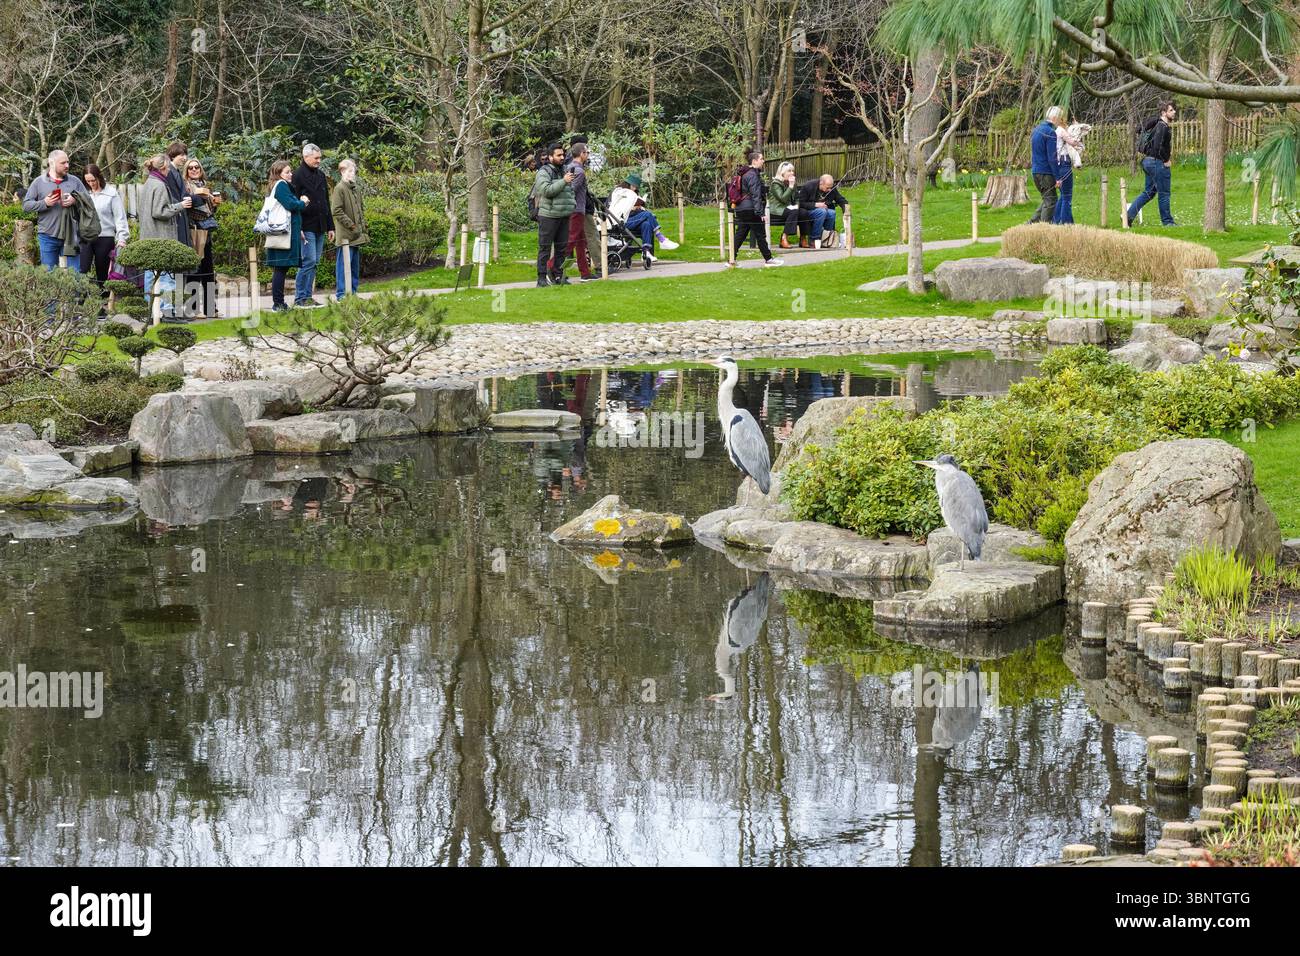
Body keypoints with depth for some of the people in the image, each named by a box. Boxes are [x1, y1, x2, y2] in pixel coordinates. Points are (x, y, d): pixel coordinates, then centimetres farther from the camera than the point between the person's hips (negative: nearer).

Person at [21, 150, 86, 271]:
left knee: (75, 272, 2)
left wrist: (75, 201, -13)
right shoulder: (39, 182, 4)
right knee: (48, 273, 4)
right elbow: (26, 205, 2)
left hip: (71, 234, 1)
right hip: (48, 235, -1)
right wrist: (44, 203, -14)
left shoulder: (75, 181, 8)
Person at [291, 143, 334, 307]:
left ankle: (307, 296, 11)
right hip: (307, 228, -7)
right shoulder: (298, 176, -6)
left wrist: (330, 226, 18)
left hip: (320, 228, 8)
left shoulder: (321, 176, 17)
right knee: (309, 261, -11)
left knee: (314, 263, 7)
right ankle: (300, 297, -7)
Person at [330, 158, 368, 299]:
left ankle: (353, 292, 20)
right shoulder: (339, 188, -10)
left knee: (355, 264, 13)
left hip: (357, 234, 8)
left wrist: (362, 225, 11)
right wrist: (351, 225, -16)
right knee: (344, 263, -7)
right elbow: (336, 211, -15)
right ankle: (341, 294, -5)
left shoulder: (356, 188, 14)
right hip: (345, 234, -8)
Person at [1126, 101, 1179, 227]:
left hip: (1148, 161, 10)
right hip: (1157, 162, -10)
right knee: (1164, 193, 0)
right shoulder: (1162, 127, -16)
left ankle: (1129, 215, 10)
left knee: (1149, 192, 15)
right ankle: (1167, 221, 8)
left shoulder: (1158, 125, 14)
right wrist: (1165, 160, -15)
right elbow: (1157, 146, -28)